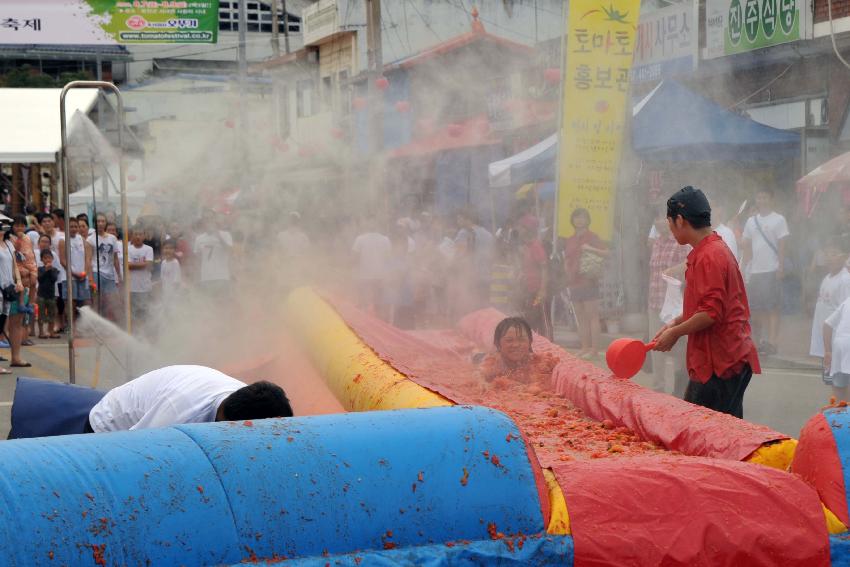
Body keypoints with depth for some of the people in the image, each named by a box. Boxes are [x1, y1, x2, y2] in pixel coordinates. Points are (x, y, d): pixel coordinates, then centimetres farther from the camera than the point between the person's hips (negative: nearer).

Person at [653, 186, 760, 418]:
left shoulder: (709, 257, -16)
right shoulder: (715, 250, 17)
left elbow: (712, 312, -22)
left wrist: (675, 332, -11)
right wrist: (676, 323, 14)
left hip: (720, 364, -10)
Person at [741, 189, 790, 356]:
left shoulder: (778, 220, -1)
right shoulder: (751, 221, 13)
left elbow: (782, 245, -5)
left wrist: (781, 267, -12)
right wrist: (745, 266, 8)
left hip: (771, 270, -6)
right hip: (754, 270, 6)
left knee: (772, 308, -6)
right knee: (757, 308, 8)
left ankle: (771, 343, -6)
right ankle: (764, 339, 17)